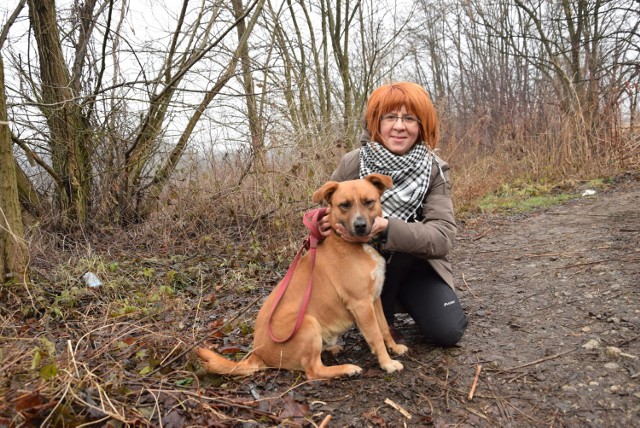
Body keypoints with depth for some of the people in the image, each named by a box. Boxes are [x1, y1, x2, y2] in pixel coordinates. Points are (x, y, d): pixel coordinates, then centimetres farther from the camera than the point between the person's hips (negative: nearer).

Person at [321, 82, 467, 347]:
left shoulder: (435, 171, -13)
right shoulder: (352, 164, -15)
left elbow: (443, 236, -25)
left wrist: (385, 227, -39)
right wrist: (331, 223, -21)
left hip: (416, 264, 1)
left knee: (447, 332, -20)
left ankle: (406, 301, 13)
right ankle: (380, 320, -8)